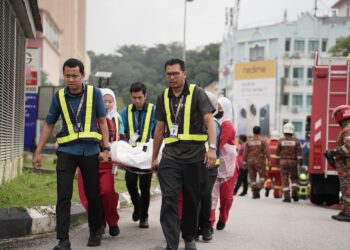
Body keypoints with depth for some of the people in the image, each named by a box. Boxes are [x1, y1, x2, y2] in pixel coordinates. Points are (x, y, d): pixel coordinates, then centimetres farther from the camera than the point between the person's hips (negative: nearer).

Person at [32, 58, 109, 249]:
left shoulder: (94, 93, -3)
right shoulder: (59, 96, 0)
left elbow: (102, 122, 2)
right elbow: (49, 125, 8)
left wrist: (106, 149, -3)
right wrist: (38, 152, 5)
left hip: (90, 151, 0)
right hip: (67, 151, 0)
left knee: (93, 194, 10)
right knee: (63, 196, -7)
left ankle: (95, 232, 30)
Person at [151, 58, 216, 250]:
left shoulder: (197, 93, -1)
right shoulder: (163, 97, 11)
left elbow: (209, 120, -11)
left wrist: (212, 148, -23)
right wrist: (154, 157, 20)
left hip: (195, 154, -2)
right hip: (171, 155, 2)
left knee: (191, 200, 10)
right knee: (169, 199, -11)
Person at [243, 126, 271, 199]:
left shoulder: (249, 141, 6)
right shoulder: (262, 140, -3)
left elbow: (245, 152, 4)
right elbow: (266, 151, -9)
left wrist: (244, 161, 8)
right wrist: (269, 160, -8)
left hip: (250, 161, 3)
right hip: (260, 161, -3)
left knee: (252, 178, 7)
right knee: (263, 176, 6)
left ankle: (255, 194, 6)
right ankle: (258, 186, -20)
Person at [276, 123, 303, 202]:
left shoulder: (281, 140, -2)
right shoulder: (296, 140, -3)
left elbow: (278, 152, 4)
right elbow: (299, 152, -4)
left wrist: (278, 161, 16)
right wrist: (300, 161, 1)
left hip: (283, 162, 0)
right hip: (293, 162, 1)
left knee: (285, 179, 2)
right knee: (294, 178, 17)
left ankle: (287, 197, -2)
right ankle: (294, 192, -2)